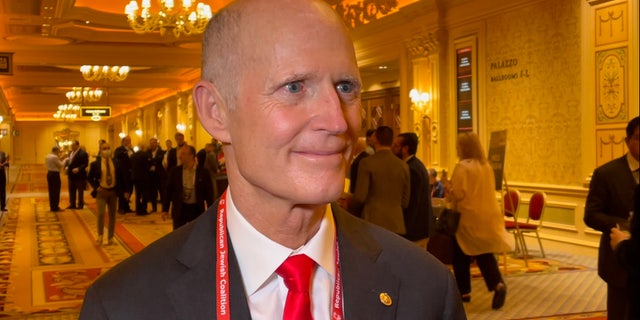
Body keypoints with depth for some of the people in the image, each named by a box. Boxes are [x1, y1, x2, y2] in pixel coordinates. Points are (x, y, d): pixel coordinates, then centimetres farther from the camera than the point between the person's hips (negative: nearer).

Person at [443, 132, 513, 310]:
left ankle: (464, 291, 15)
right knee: (484, 254, 10)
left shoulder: (462, 167, -14)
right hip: (487, 216, 7)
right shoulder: (486, 165, 10)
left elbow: (458, 194, -18)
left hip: (468, 218, -6)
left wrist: (447, 188, 2)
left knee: (461, 256, 9)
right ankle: (498, 284, -11)